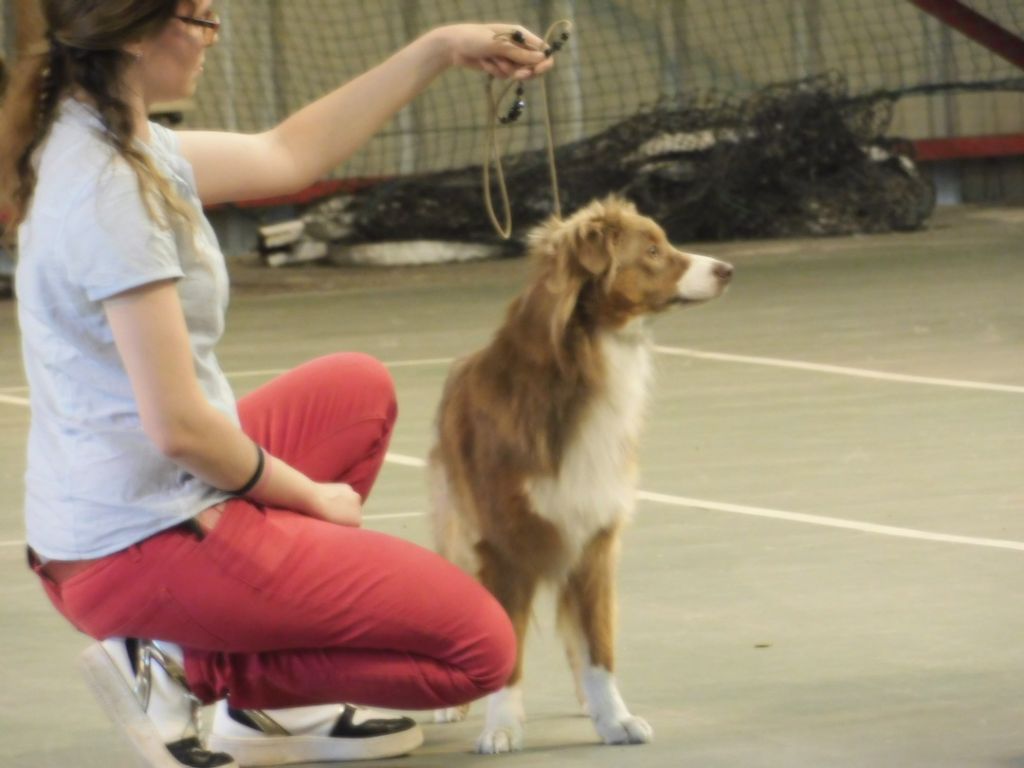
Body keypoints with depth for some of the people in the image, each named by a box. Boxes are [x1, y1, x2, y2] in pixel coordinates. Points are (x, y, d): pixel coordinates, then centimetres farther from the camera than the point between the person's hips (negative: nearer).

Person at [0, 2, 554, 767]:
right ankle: (187, 669, -3)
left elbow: (284, 156, 21)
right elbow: (177, 424, -24)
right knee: (480, 648, -3)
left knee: (358, 388, 32)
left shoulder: (102, 142, 5)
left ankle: (268, 707, 21)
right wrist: (310, 496, -7)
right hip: (148, 552, -10)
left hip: (103, 526, 10)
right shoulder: (109, 190, -24)